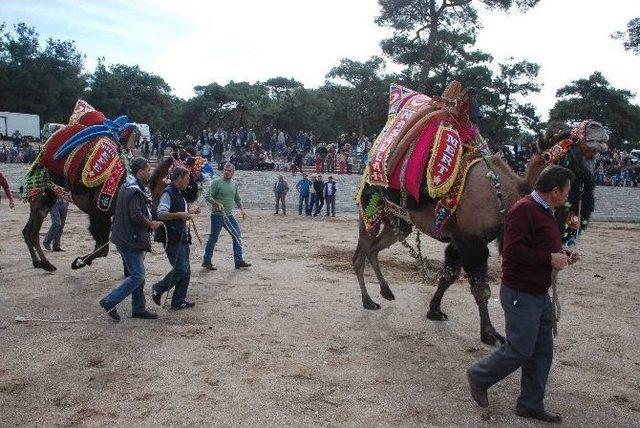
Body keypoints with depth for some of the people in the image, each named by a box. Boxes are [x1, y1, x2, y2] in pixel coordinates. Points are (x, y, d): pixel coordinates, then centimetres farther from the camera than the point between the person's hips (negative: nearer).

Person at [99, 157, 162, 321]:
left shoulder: (127, 186, 14)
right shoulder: (135, 191, -19)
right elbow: (136, 216, -27)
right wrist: (151, 224, -12)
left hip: (127, 238, 11)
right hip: (131, 240, -11)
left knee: (137, 274, 15)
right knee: (137, 276, -6)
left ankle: (139, 309, 23)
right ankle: (109, 302, 1)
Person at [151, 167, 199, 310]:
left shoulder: (179, 194, 17)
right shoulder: (168, 193, -14)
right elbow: (161, 214, -26)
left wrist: (190, 212, 20)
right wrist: (179, 215, -33)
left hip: (182, 238, 10)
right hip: (172, 239, -10)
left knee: (186, 271, 9)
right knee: (180, 269, -9)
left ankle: (179, 301, 17)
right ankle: (158, 289, 12)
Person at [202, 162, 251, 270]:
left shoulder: (235, 184, 12)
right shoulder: (216, 182, -8)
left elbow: (237, 199, 22)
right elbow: (208, 197, -11)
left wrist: (241, 209, 9)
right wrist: (217, 203, -26)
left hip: (229, 215, 6)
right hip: (217, 215, -6)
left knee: (238, 237, 3)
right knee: (213, 238, 2)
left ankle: (238, 261, 12)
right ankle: (206, 261, 14)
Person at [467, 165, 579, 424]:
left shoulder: (545, 212, 14)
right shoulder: (524, 210, -19)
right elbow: (513, 250, -27)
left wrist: (563, 257, 8)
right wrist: (550, 258, -22)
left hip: (541, 295, 10)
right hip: (521, 295, -10)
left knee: (542, 351, 14)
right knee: (520, 351, -1)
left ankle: (531, 404, 27)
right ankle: (479, 377, 22)